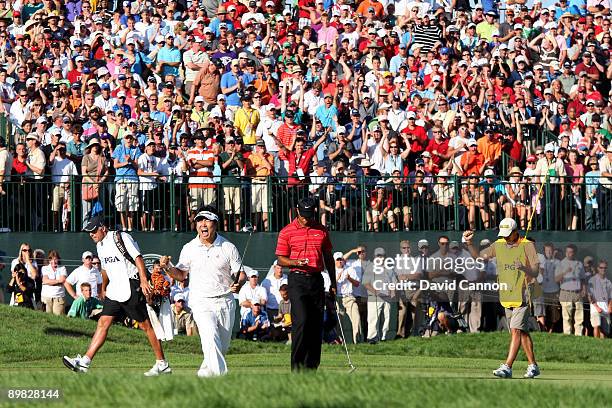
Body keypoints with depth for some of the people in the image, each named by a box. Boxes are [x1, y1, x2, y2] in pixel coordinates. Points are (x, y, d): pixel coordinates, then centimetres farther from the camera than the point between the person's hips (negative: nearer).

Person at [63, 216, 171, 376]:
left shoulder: (120, 238, -12)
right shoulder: (100, 245, 14)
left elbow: (138, 258, -18)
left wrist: (143, 280, -27)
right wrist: (103, 288, 35)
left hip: (131, 288, -8)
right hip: (114, 290, 8)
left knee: (145, 325, -2)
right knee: (103, 323, 0)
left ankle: (162, 364, 4)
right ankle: (85, 361, -6)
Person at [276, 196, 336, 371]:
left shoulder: (321, 230, 11)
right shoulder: (287, 232, 1)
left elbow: (328, 258, 18)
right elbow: (281, 259, 2)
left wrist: (333, 283, 15)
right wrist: (296, 262, -18)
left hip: (317, 280, 4)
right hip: (297, 280, -4)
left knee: (316, 324, 3)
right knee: (301, 321, -17)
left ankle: (311, 366, 9)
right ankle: (297, 366, -14)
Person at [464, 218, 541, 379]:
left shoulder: (527, 246, -6)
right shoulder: (499, 245, 10)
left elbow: (535, 272, -9)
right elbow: (478, 256, 10)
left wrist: (523, 268, -29)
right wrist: (469, 243, -7)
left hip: (522, 295, -6)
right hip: (506, 296, 6)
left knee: (516, 330, -14)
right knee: (522, 332, 12)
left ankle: (507, 367, -19)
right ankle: (533, 366, 19)